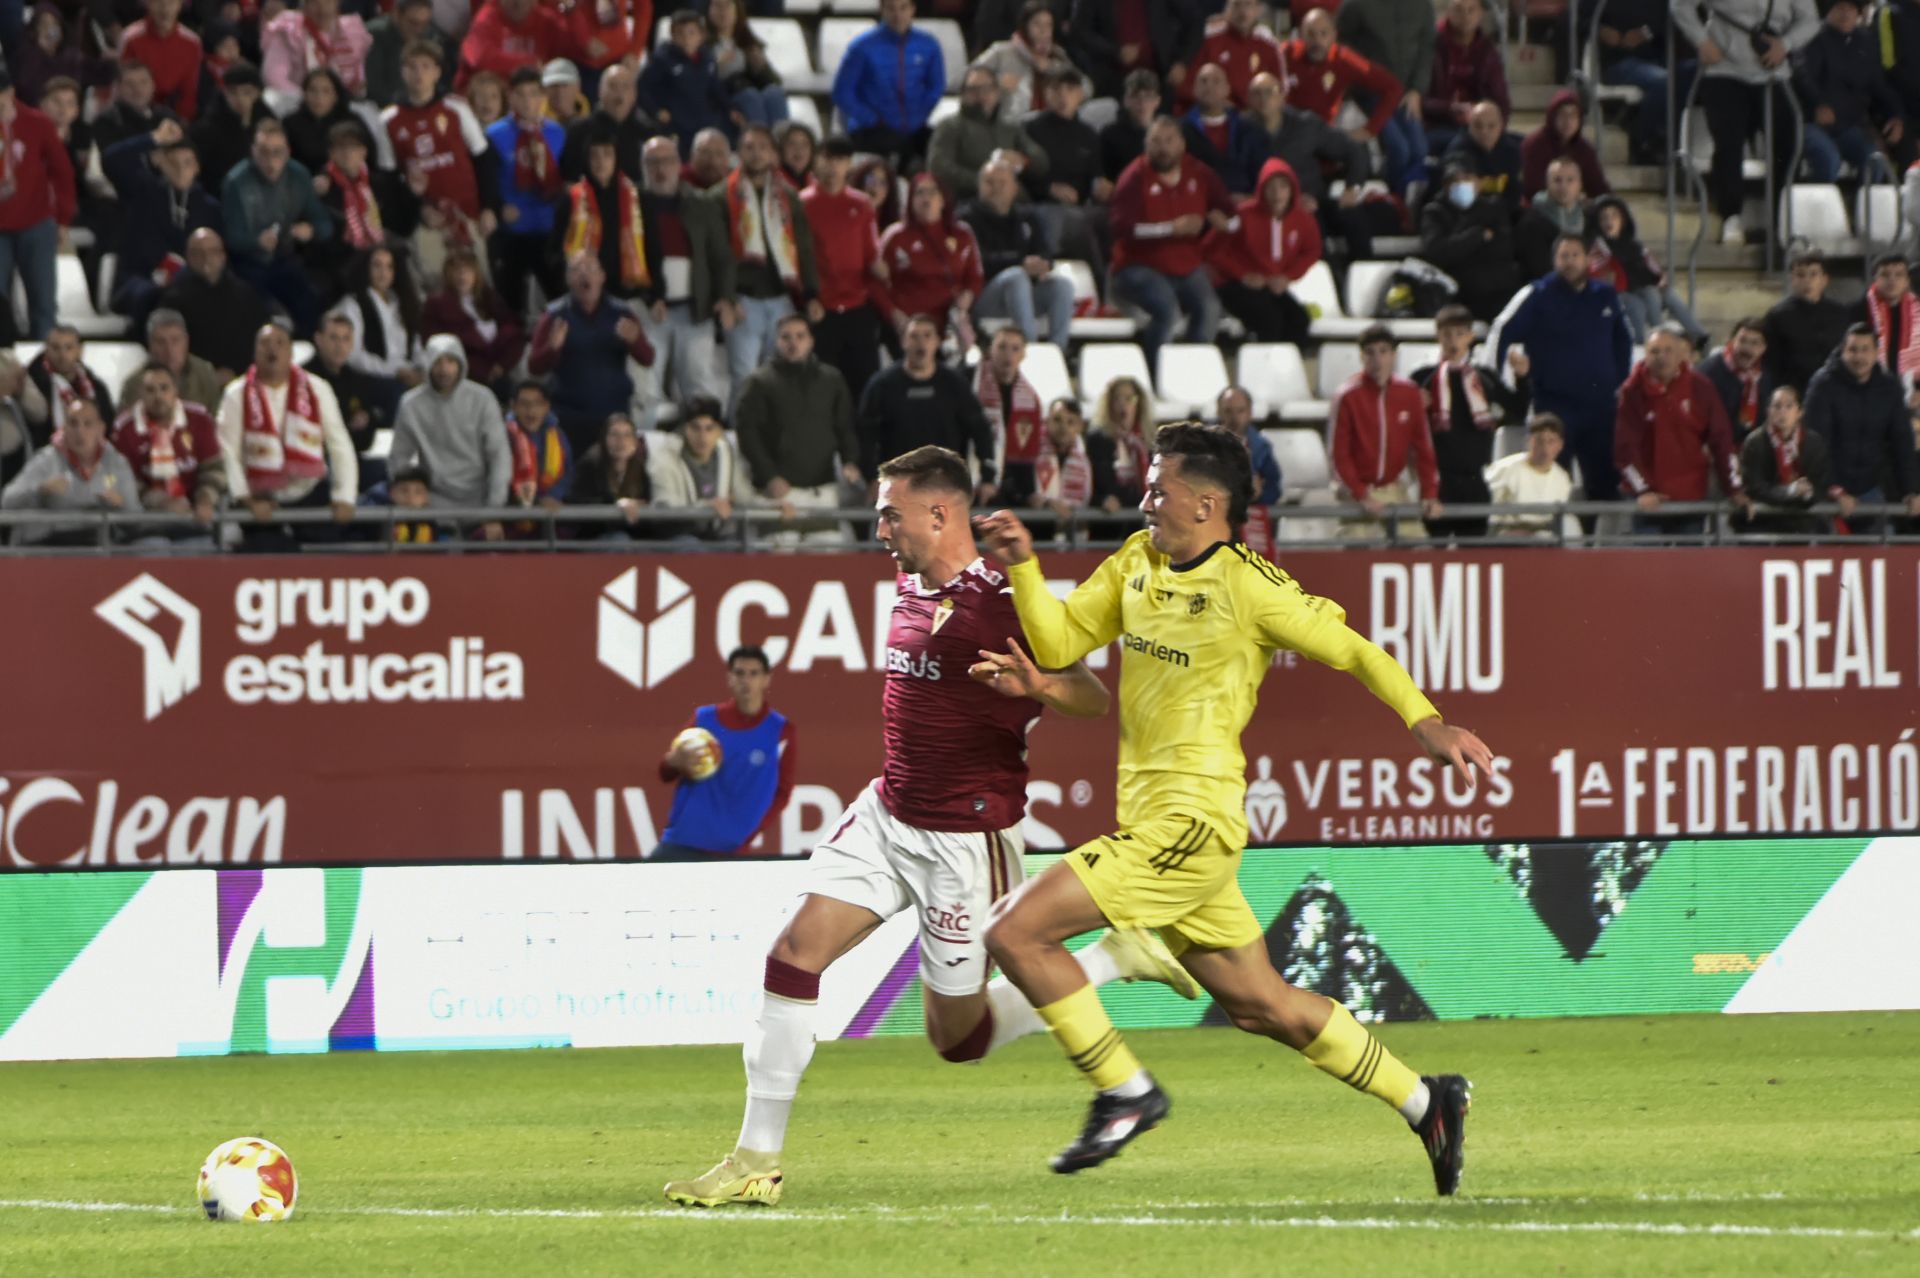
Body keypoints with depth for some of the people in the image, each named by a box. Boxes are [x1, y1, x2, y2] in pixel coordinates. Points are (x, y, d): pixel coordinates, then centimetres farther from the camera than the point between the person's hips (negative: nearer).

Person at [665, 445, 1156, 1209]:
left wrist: (1035, 685, -41)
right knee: (795, 955, -7)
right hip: (887, 818, 7)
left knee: (959, 1036, 3)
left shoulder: (1000, 604, -18)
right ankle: (757, 1161, -3)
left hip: (964, 839, -7)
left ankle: (1114, 959, 21)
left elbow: (1093, 698, -22)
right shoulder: (912, 588, 7)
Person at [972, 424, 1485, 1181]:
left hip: (1192, 821, -8)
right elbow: (1057, 642, 12)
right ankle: (1425, 1103, 26)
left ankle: (1126, 1092, -1)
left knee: (1017, 934, -13)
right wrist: (1022, 566, -3)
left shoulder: (1246, 585, -12)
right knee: (1259, 1004, 16)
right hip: (1150, 817, 8)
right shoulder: (1137, 563, 11)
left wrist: (1427, 725, -13)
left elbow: (1350, 649, -6)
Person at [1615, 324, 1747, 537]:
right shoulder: (1633, 391, -5)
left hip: (1692, 497, 2)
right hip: (1650, 502, -2)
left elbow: (1721, 440, 3)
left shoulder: (1700, 389, 1)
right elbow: (1625, 447, -7)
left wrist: (1734, 489, -2)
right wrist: (1642, 491, -16)